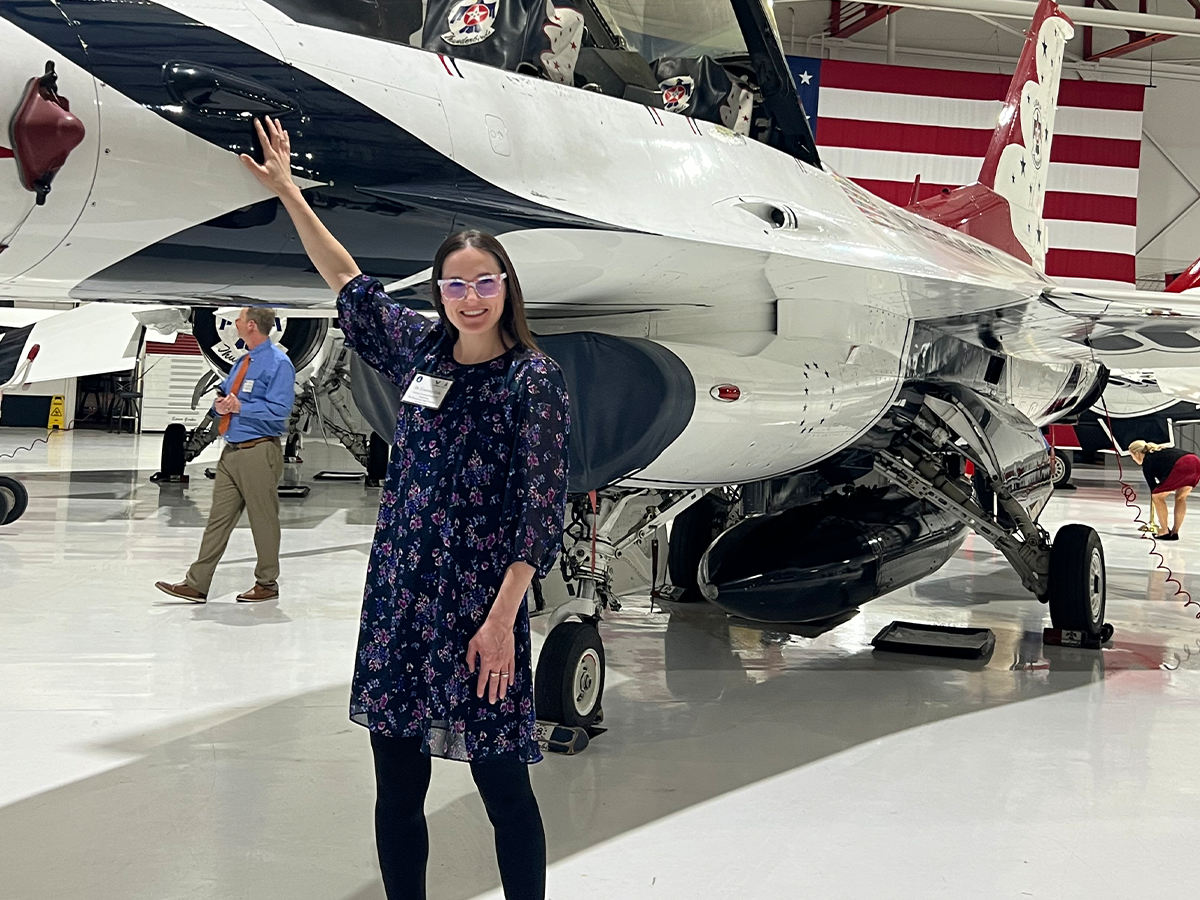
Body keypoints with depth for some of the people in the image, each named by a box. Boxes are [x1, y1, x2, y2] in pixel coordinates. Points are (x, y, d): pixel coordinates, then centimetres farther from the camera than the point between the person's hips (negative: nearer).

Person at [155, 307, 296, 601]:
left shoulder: (278, 363, -10)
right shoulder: (242, 362, 17)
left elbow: (279, 409, -18)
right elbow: (224, 397, 25)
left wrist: (240, 406, -15)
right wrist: (221, 404, 1)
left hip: (259, 452, -8)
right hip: (231, 451, 8)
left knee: (263, 520, 2)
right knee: (218, 519, 7)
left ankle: (267, 583, 15)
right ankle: (196, 584, 7)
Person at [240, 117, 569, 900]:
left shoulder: (534, 377, -8)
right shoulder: (422, 350, 7)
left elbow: (541, 510, -12)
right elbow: (352, 283, 22)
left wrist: (502, 618, -17)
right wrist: (289, 193, 24)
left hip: (480, 606, -5)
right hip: (399, 598, 6)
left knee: (503, 786, 1)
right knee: (397, 789, 10)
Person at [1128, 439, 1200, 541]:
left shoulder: (1147, 462, 14)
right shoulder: (1160, 451, 36)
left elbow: (1153, 487, 15)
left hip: (1182, 466, -8)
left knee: (1157, 497, 8)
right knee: (1180, 498, 26)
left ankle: (1165, 531, 10)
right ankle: (1175, 532, 23)